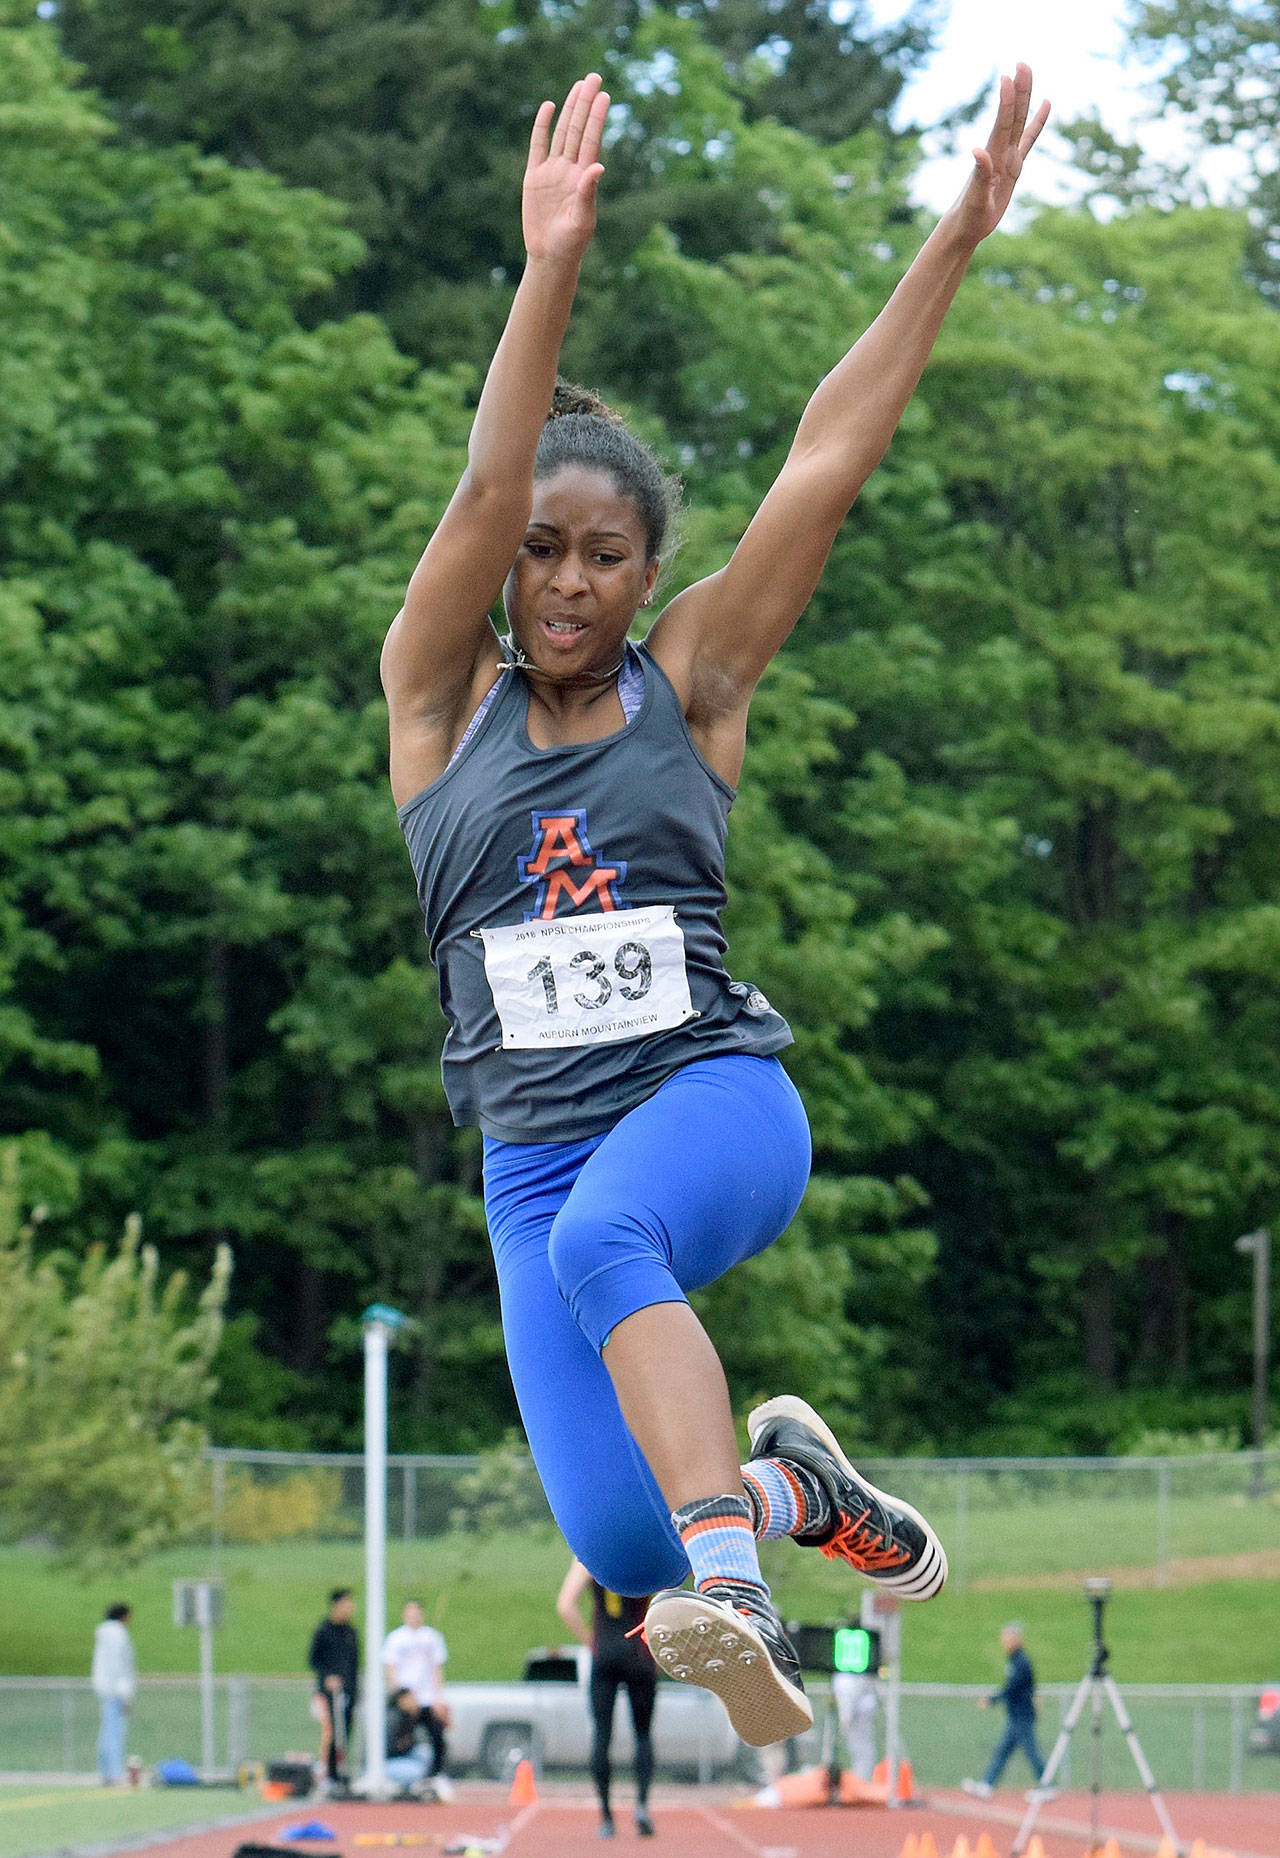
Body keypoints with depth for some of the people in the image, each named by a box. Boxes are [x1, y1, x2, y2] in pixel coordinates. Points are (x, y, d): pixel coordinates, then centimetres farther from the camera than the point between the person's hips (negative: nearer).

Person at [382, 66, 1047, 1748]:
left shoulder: (687, 688, 5)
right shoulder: (439, 697, 5)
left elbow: (827, 464, -1)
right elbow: (487, 490, -11)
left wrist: (958, 239, -7)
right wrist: (550, 271, -24)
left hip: (715, 1095, -2)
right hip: (535, 1147, 2)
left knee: (604, 1236, -39)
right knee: (622, 1553, -8)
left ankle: (732, 1576, -51)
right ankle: (791, 1492, 26)